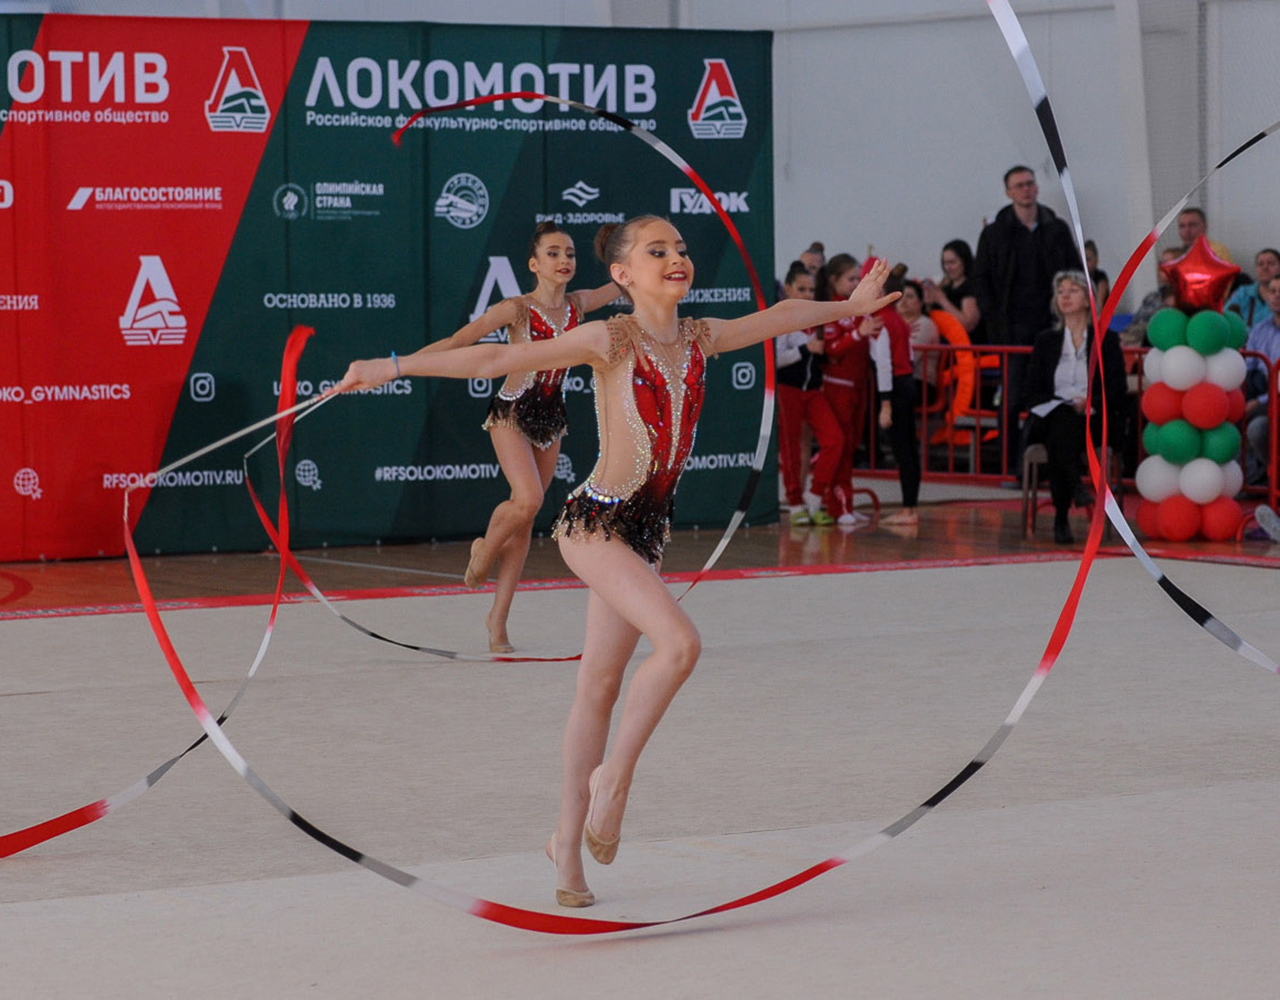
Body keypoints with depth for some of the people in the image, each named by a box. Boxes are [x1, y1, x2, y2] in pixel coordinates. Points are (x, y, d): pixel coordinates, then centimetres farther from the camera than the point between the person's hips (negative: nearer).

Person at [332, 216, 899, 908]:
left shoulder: (698, 339, 7)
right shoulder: (609, 340, -11)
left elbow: (779, 317, 26)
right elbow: (495, 360, -13)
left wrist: (848, 306, 39)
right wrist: (392, 368, -18)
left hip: (646, 528, 6)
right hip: (596, 522, -6)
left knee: (600, 686, 10)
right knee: (678, 642, -23)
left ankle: (569, 844, 17)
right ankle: (613, 775, -4)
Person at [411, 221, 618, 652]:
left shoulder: (577, 305, 2)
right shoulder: (517, 309, -13)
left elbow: (622, 284, 21)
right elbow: (459, 341, -17)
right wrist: (403, 362, -25)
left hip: (550, 418, 5)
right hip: (512, 413, -5)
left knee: (524, 522, 6)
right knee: (528, 499, -25)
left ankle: (498, 617, 13)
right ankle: (485, 549, 8)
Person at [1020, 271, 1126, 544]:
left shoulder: (1107, 339, 12)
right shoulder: (1046, 341, 17)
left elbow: (1117, 392, 3)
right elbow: (1030, 395, 9)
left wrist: (1089, 404, -17)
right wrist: (1063, 403, -10)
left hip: (1094, 422, -1)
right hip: (1051, 418, 1)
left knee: (1064, 427, -37)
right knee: (1061, 421, -38)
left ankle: (1061, 518, -44)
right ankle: (1076, 488, -52)